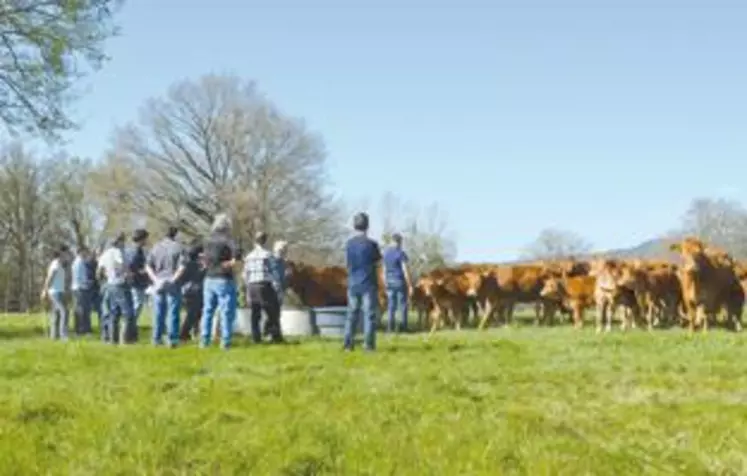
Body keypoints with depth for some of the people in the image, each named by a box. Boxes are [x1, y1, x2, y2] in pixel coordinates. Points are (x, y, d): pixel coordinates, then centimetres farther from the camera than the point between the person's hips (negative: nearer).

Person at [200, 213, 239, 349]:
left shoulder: (208, 241, 9)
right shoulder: (228, 241, -9)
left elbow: (205, 263, 12)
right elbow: (234, 261, -17)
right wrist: (226, 264, -2)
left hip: (209, 280, 6)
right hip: (224, 280, -6)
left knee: (208, 310, 11)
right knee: (227, 312, -1)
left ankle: (204, 340, 11)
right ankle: (225, 341, -3)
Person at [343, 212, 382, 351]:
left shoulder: (349, 244, 1)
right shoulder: (371, 244, -11)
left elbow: (347, 262, 11)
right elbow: (378, 261, 0)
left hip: (353, 284, 4)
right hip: (368, 284, -4)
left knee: (352, 314, 10)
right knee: (369, 314, 1)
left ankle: (348, 343, 8)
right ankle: (368, 343, -3)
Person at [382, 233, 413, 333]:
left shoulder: (386, 253, 7)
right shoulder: (401, 253, -12)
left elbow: (384, 270, 10)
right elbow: (405, 270, -15)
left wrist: (386, 284, 16)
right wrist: (410, 285, -12)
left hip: (390, 282, 5)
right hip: (400, 281, -5)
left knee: (391, 306, 8)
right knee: (403, 305, 4)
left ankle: (390, 327, 3)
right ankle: (404, 327, 4)